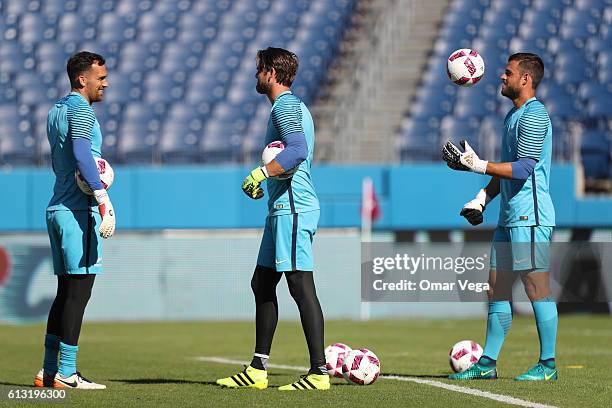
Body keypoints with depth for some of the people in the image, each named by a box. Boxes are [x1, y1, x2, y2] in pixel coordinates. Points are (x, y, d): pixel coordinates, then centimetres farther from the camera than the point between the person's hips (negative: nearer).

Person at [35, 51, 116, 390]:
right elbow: (80, 154, -24)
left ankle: (49, 371, 12)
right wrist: (104, 199, -30)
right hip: (79, 210, -9)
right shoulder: (81, 110, -9)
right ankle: (66, 374, -11)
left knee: (66, 291, 12)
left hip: (57, 209, 9)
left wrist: (94, 171, 13)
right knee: (78, 291, -8)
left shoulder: (55, 111, 19)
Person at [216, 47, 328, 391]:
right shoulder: (292, 105, 21)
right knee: (262, 284, 13)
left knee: (301, 285, -12)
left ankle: (319, 372, -13)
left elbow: (298, 150, -25)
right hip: (283, 208, 11)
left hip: (293, 208, -11)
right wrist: (267, 182, 26)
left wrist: (262, 172, -25)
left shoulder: (286, 106, -10)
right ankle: (258, 370, 18)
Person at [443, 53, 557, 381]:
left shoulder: (534, 116, -12)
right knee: (497, 288, 9)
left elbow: (523, 169, -19)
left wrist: (478, 166, -22)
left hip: (530, 216, -10)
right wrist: (482, 198, 21)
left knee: (536, 287, -7)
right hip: (509, 216, 10)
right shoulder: (514, 115, 20)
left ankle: (548, 364, -3)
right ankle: (487, 364, 12)